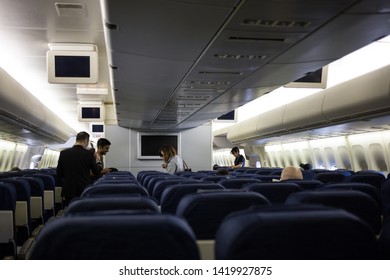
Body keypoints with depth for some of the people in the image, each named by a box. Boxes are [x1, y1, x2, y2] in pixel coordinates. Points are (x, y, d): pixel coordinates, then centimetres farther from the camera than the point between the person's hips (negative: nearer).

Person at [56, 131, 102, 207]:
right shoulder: (89, 154, -10)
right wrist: (99, 166, 19)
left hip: (68, 190, 3)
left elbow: (59, 174, 5)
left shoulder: (63, 153, -1)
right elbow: (96, 172, 0)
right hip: (84, 190, -2)